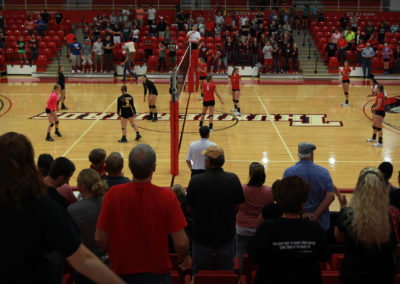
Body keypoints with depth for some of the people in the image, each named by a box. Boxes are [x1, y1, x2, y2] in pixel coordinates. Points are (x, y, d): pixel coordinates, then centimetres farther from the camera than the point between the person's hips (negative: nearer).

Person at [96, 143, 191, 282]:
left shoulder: (113, 195, -15)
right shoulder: (167, 197, -18)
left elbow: (100, 238, -9)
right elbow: (181, 243, -18)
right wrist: (185, 257, 4)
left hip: (122, 272, 2)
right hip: (157, 272, -1)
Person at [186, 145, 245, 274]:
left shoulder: (195, 181, -17)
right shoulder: (233, 179, -13)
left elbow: (189, 209, -7)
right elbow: (237, 206, -3)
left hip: (202, 235, -1)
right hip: (226, 234, 1)